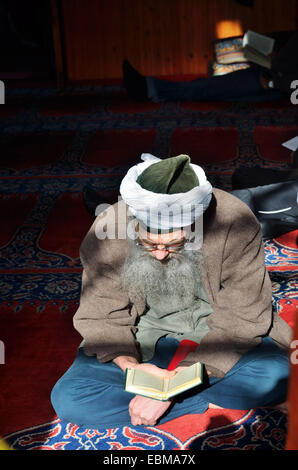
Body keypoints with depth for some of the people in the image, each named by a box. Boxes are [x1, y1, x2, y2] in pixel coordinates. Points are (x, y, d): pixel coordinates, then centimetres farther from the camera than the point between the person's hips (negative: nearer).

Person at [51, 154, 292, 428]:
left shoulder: (235, 224, -24)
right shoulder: (107, 232, -19)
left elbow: (240, 320, -20)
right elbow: (102, 319, -9)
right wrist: (130, 365, -30)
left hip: (216, 342, -2)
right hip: (144, 343, 3)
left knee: (276, 374, -31)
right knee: (68, 399, -20)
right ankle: (218, 402, -16)